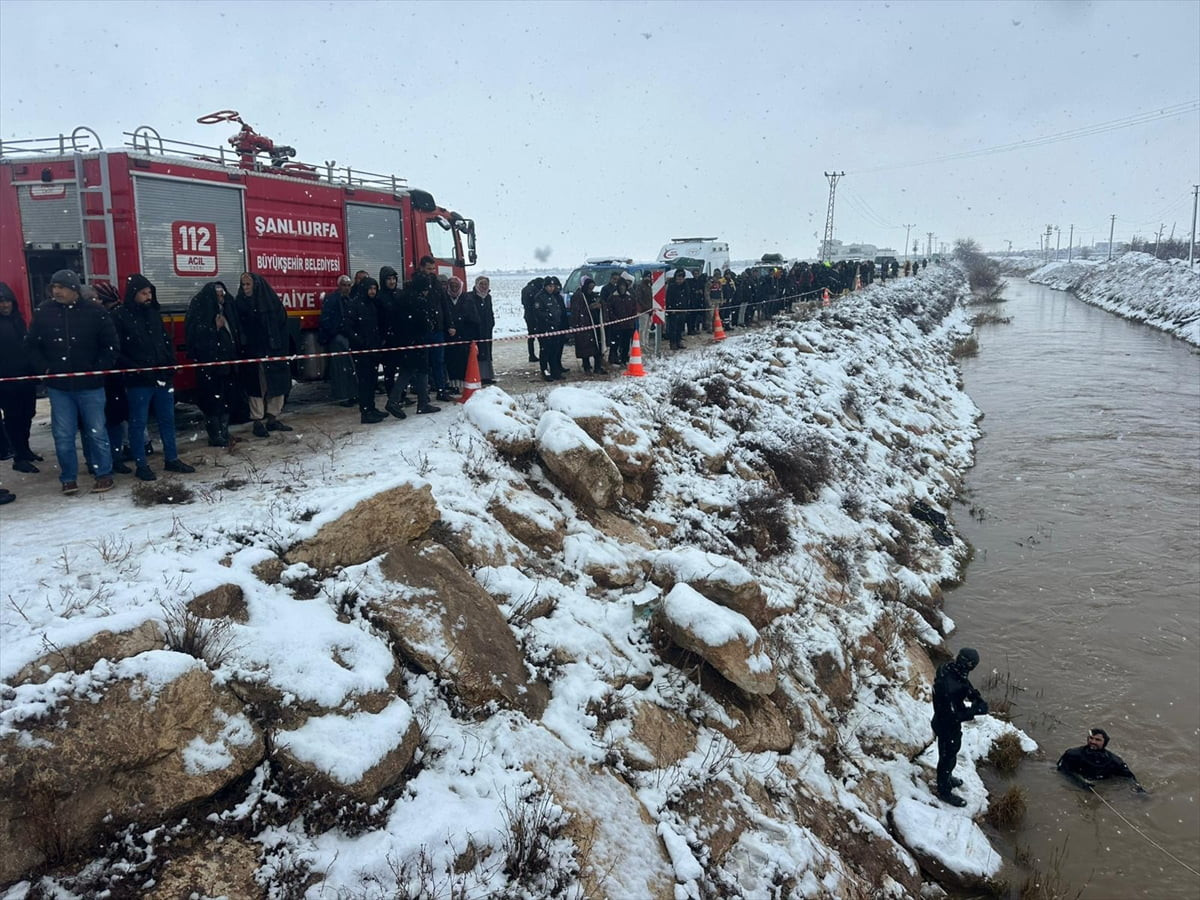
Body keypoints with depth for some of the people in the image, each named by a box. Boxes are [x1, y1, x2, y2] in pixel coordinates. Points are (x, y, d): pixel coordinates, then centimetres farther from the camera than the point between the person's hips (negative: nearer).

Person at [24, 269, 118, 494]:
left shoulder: (95, 312, -4)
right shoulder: (43, 313, 2)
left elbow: (110, 345, 1)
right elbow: (31, 345, 10)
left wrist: (98, 369, -6)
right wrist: (44, 368, -2)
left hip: (90, 385, -2)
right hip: (58, 386, 2)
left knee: (96, 432, 5)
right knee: (63, 435, 5)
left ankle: (104, 474, 17)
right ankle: (68, 478, 17)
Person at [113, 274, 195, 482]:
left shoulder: (154, 313, 10)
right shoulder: (121, 317, -7)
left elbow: (166, 340, 16)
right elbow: (116, 352, -10)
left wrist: (171, 363, 3)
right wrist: (136, 369, -18)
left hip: (163, 377, 6)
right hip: (138, 381, -6)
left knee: (168, 419, 13)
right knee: (138, 424, 4)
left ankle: (172, 459, 23)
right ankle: (141, 465, 12)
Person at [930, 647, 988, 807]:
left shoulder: (947, 668, -14)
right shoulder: (949, 687, -41)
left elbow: (965, 685, 5)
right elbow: (953, 715, -33)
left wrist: (975, 696, -12)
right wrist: (976, 709, -28)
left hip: (944, 721, 8)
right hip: (948, 727, -8)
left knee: (951, 753, 31)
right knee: (948, 757, 15)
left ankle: (946, 777, 55)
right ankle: (945, 791, 37)